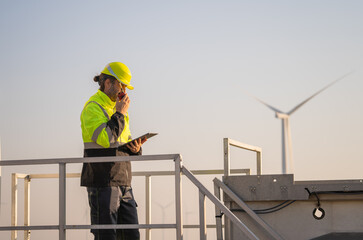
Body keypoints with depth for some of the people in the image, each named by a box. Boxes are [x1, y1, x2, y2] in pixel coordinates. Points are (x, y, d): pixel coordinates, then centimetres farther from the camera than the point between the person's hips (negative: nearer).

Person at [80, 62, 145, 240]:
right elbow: (105, 138, -23)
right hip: (102, 181, -9)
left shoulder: (116, 107, 20)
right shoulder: (93, 107, -8)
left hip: (123, 182, 9)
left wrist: (135, 148, 2)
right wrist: (120, 114, -12)